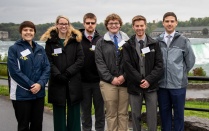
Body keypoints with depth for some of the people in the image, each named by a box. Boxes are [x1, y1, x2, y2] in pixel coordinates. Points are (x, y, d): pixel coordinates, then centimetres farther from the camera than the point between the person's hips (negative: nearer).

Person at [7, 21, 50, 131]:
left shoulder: (40, 49, 9)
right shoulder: (14, 49, -5)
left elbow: (46, 68, 3)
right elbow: (15, 71, -13)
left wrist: (40, 84, -14)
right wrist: (31, 85, -16)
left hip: (39, 93, 4)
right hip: (21, 94, -4)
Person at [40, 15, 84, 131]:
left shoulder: (75, 40, 6)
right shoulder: (50, 41, 5)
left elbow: (80, 59, -1)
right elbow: (49, 62, -2)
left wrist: (67, 73, -12)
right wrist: (58, 75, -15)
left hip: (74, 82, 1)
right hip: (57, 82, 0)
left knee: (74, 111, 7)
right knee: (59, 112, 7)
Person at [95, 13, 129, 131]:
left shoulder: (127, 41, 9)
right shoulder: (101, 42, 9)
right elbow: (100, 62, 2)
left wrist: (124, 76, -8)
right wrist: (111, 78, -8)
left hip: (125, 81, 0)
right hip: (108, 82, 0)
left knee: (123, 113, 4)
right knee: (111, 113, 3)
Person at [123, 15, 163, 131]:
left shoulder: (154, 44, 5)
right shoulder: (127, 46, 2)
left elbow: (159, 65, 0)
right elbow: (128, 66, -5)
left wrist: (149, 80, -11)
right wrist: (140, 81, -12)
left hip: (151, 86, 0)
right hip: (134, 86, 0)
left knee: (152, 117, 4)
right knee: (135, 116, 9)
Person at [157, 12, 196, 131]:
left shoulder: (183, 41, -2)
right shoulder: (157, 41, 2)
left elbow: (191, 61, 5)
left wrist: (181, 74, 8)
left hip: (178, 84, -2)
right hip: (162, 84, 2)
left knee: (179, 112, 8)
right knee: (164, 112, 13)